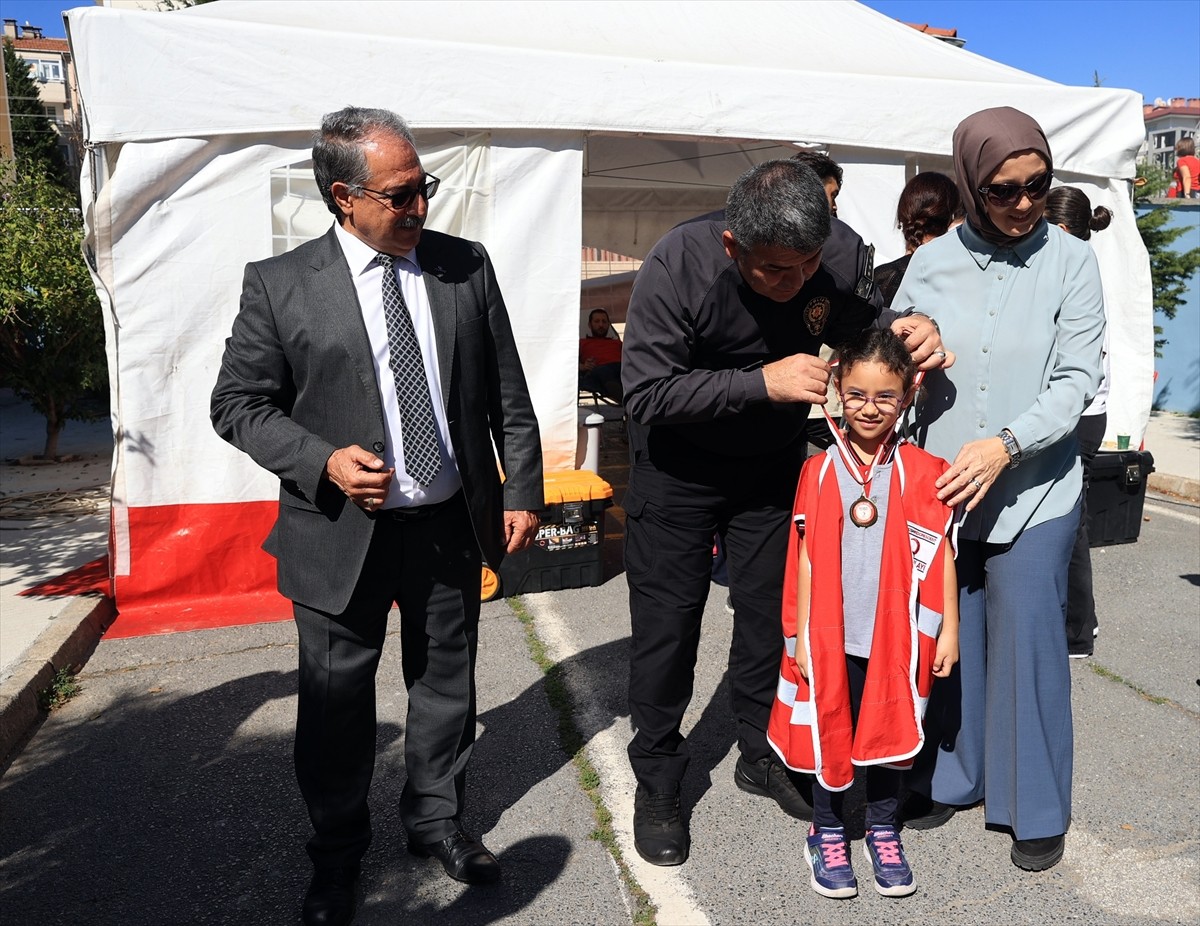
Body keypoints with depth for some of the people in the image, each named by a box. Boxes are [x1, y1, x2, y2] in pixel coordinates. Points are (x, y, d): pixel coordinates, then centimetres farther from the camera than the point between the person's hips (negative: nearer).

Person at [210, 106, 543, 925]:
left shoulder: (467, 266, 1)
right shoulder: (280, 285, -7)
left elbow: (508, 394, 4)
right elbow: (238, 403, -2)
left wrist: (523, 489, 2)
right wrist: (323, 461, -18)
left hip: (453, 525, 3)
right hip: (342, 534, -2)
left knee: (447, 686, 17)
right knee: (336, 702, 13)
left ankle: (437, 819, 43)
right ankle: (337, 851, 38)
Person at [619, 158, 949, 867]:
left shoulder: (829, 262, -14)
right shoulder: (678, 265, -26)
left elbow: (860, 325, 3)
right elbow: (647, 393, -29)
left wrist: (912, 329, -20)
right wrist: (762, 383, -35)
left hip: (773, 466, 4)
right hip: (679, 469, -3)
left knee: (769, 614, 11)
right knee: (667, 625, 2)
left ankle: (762, 755, 34)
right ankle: (658, 785, 22)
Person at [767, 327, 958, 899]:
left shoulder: (921, 472, -4)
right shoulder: (818, 471, -4)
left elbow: (940, 554, 1)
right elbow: (807, 557, -1)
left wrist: (948, 628, 1)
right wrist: (801, 635, -1)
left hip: (896, 634, 0)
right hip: (833, 634, 0)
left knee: (888, 729, 14)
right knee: (829, 730, 11)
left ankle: (884, 831, 35)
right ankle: (827, 833, 31)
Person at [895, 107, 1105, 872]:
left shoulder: (1070, 261, -2)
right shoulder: (932, 264, 3)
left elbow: (1077, 379, -8)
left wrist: (1006, 444, -20)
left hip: (1034, 489, -2)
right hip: (940, 485, 2)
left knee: (1028, 641, 5)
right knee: (947, 638, 12)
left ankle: (1037, 808, 25)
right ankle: (948, 778, 33)